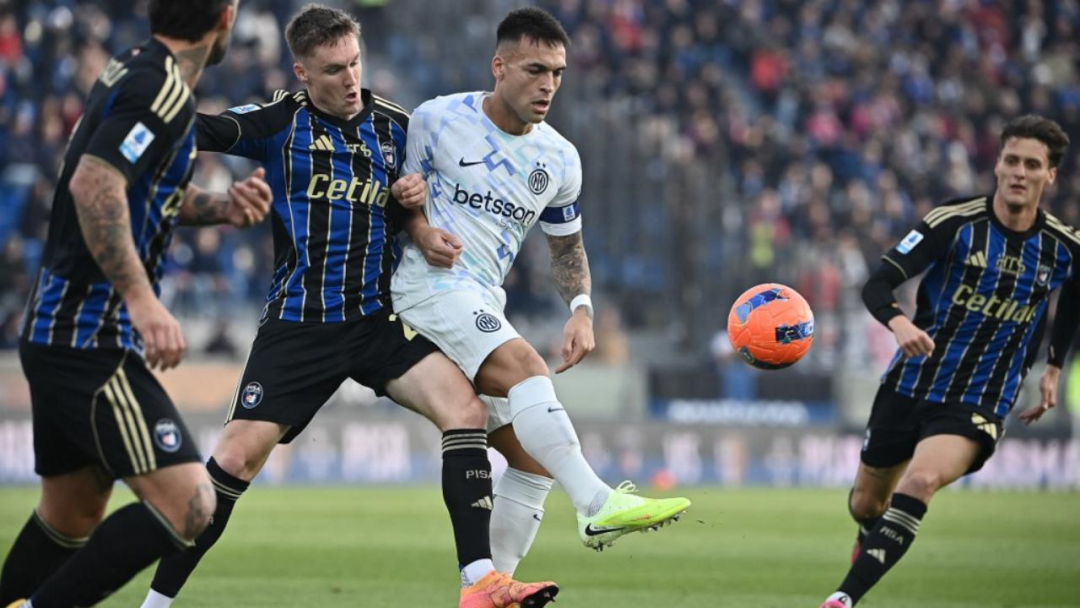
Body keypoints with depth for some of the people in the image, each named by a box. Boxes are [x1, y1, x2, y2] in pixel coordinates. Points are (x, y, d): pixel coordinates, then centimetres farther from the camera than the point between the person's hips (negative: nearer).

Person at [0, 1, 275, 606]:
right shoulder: (164, 91, -16)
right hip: (93, 343, -10)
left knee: (72, 513, 20)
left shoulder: (135, 70, 13)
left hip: (56, 332, 10)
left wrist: (221, 206, 11)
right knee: (187, 504, -15)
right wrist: (142, 301, -31)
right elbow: (93, 184, -28)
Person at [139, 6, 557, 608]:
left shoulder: (396, 127, 7)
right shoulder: (282, 122, -2)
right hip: (297, 325, -3)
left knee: (467, 409, -19)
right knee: (238, 456, -10)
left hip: (379, 319, 3)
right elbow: (204, 130, -18)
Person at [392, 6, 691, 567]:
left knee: (533, 462, 4)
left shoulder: (560, 159, 10)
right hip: (430, 282, -7)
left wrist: (581, 309, 2)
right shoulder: (438, 120, -4)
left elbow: (567, 246, 20)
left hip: (485, 305, 8)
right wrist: (420, 229, -16)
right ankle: (597, 506, -42)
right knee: (526, 368, -31)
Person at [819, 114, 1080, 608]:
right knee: (867, 503, 15)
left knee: (921, 480, -30)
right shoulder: (955, 223, -11)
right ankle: (871, 541, 55)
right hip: (910, 384, 1)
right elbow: (878, 284, -18)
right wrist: (899, 322, -39)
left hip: (979, 405, -1)